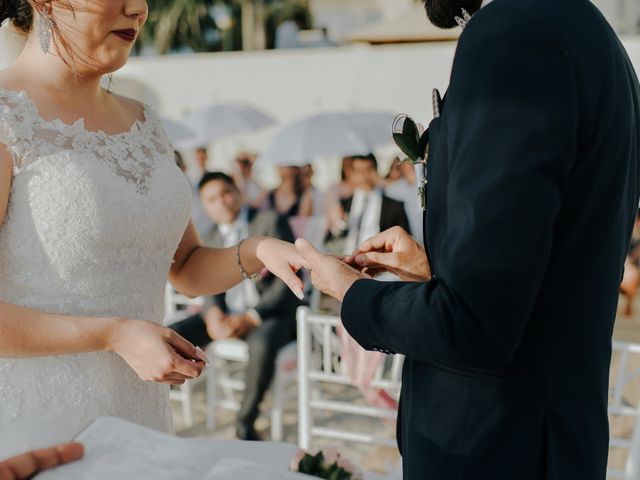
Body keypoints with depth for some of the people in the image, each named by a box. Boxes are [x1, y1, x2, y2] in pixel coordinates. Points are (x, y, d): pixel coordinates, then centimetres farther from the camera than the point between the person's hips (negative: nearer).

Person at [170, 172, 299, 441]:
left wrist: (252, 317, -20)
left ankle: (246, 422, -21)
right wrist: (213, 313, -13)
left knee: (261, 345, -39)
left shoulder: (271, 222, -4)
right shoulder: (211, 239, 15)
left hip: (271, 312, -5)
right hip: (227, 313, 5)